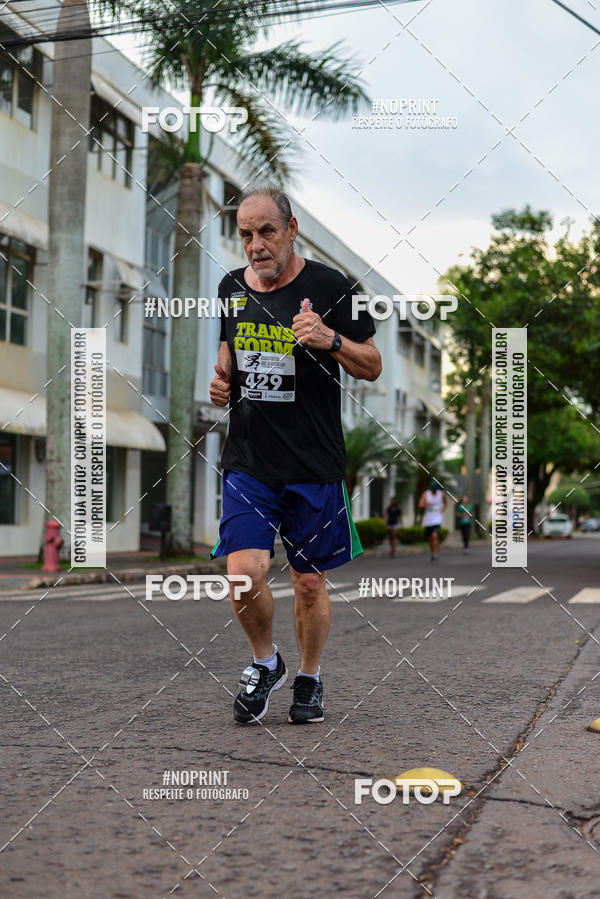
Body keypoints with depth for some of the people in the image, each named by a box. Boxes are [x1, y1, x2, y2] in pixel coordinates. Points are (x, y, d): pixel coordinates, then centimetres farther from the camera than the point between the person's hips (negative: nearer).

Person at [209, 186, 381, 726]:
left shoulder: (329, 287, -5)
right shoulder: (232, 287, 7)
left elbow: (373, 367, -1)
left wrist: (331, 339, -20)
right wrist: (222, 382, 3)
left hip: (314, 466, -2)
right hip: (248, 462, 3)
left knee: (310, 583, 7)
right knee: (244, 572, -12)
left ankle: (310, 677, 32)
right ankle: (265, 662, 17)